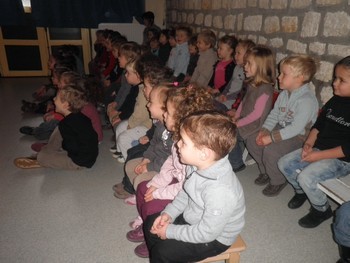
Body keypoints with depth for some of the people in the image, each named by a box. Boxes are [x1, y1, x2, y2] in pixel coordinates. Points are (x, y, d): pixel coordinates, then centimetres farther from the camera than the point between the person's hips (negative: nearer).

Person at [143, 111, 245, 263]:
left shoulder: (219, 191, -38)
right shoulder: (198, 165, -15)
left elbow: (206, 233, -27)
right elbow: (185, 193, 5)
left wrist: (170, 232, -17)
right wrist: (169, 213, -5)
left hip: (214, 238, -7)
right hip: (193, 218, 7)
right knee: (151, 224, 11)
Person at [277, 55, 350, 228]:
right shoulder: (334, 101, 4)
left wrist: (319, 155, -21)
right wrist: (309, 144, -4)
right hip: (318, 149, 8)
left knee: (306, 177, -25)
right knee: (284, 163, 1)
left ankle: (322, 210, 5)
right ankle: (301, 191, 27)